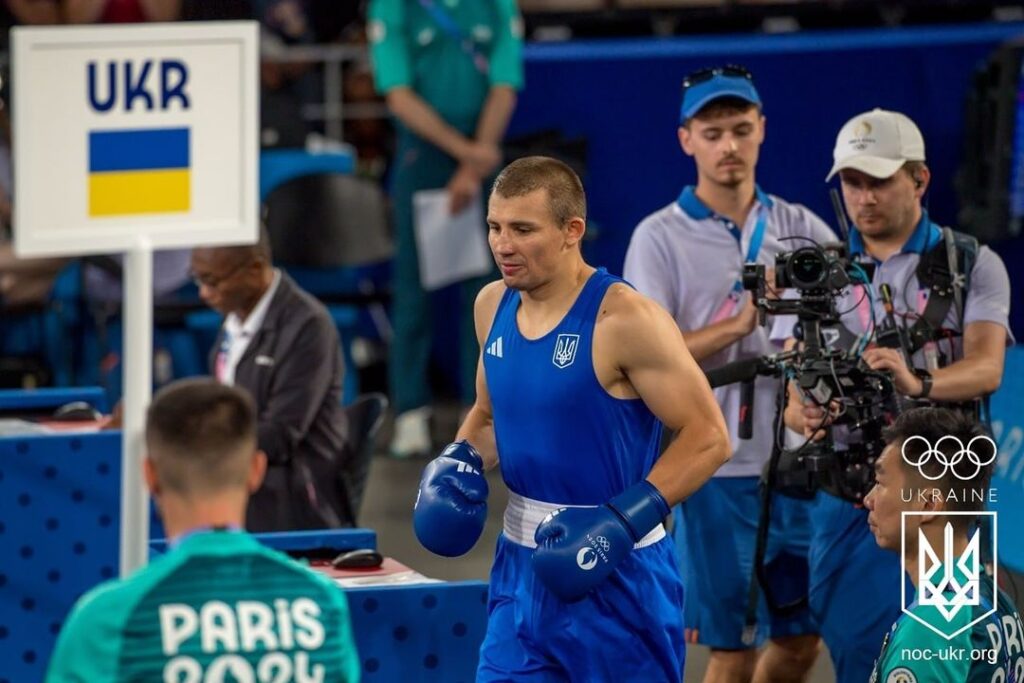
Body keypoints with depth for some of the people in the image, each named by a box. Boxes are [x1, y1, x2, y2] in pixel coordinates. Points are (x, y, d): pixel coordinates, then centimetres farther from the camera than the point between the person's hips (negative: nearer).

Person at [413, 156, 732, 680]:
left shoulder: (622, 318, -17)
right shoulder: (493, 306, 4)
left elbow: (708, 438, -16)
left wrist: (623, 522, -24)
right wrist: (457, 464, 0)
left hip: (615, 572, -6)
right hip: (522, 563, 6)